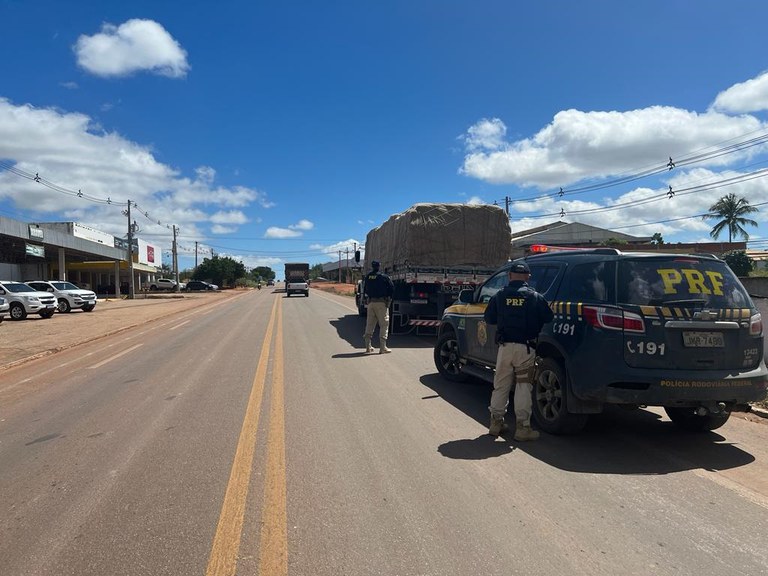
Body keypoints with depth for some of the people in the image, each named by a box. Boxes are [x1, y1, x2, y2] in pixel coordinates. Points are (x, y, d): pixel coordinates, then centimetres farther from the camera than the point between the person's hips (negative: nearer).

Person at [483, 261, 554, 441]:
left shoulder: (499, 296, 1)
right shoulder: (535, 297, -3)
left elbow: (489, 318, 7)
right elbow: (548, 318, 3)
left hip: (505, 346, 2)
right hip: (525, 347, -2)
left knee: (501, 385, 13)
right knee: (523, 387, 3)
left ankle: (496, 422, 19)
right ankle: (522, 427, 4)